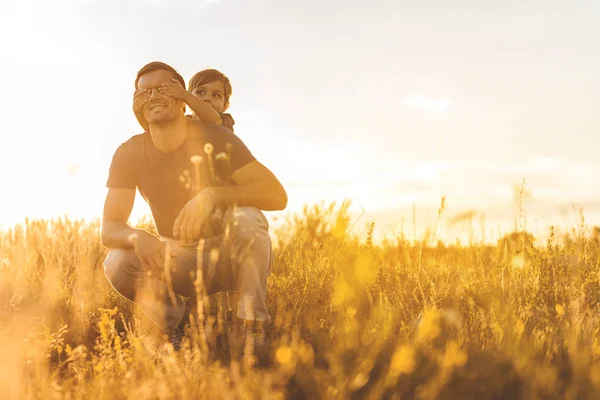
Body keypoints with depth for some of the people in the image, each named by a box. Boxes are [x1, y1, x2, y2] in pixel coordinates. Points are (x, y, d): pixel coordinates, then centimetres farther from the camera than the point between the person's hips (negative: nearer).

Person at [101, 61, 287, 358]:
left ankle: (254, 329, -24)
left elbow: (277, 195, -23)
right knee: (117, 264, -25)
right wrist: (138, 237, -38)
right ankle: (180, 325, -1)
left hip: (231, 256, -2)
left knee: (247, 218, -34)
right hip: (181, 262, 3)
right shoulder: (129, 154, -7)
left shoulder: (215, 139, -15)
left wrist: (213, 194, -39)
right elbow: (109, 230, -13)